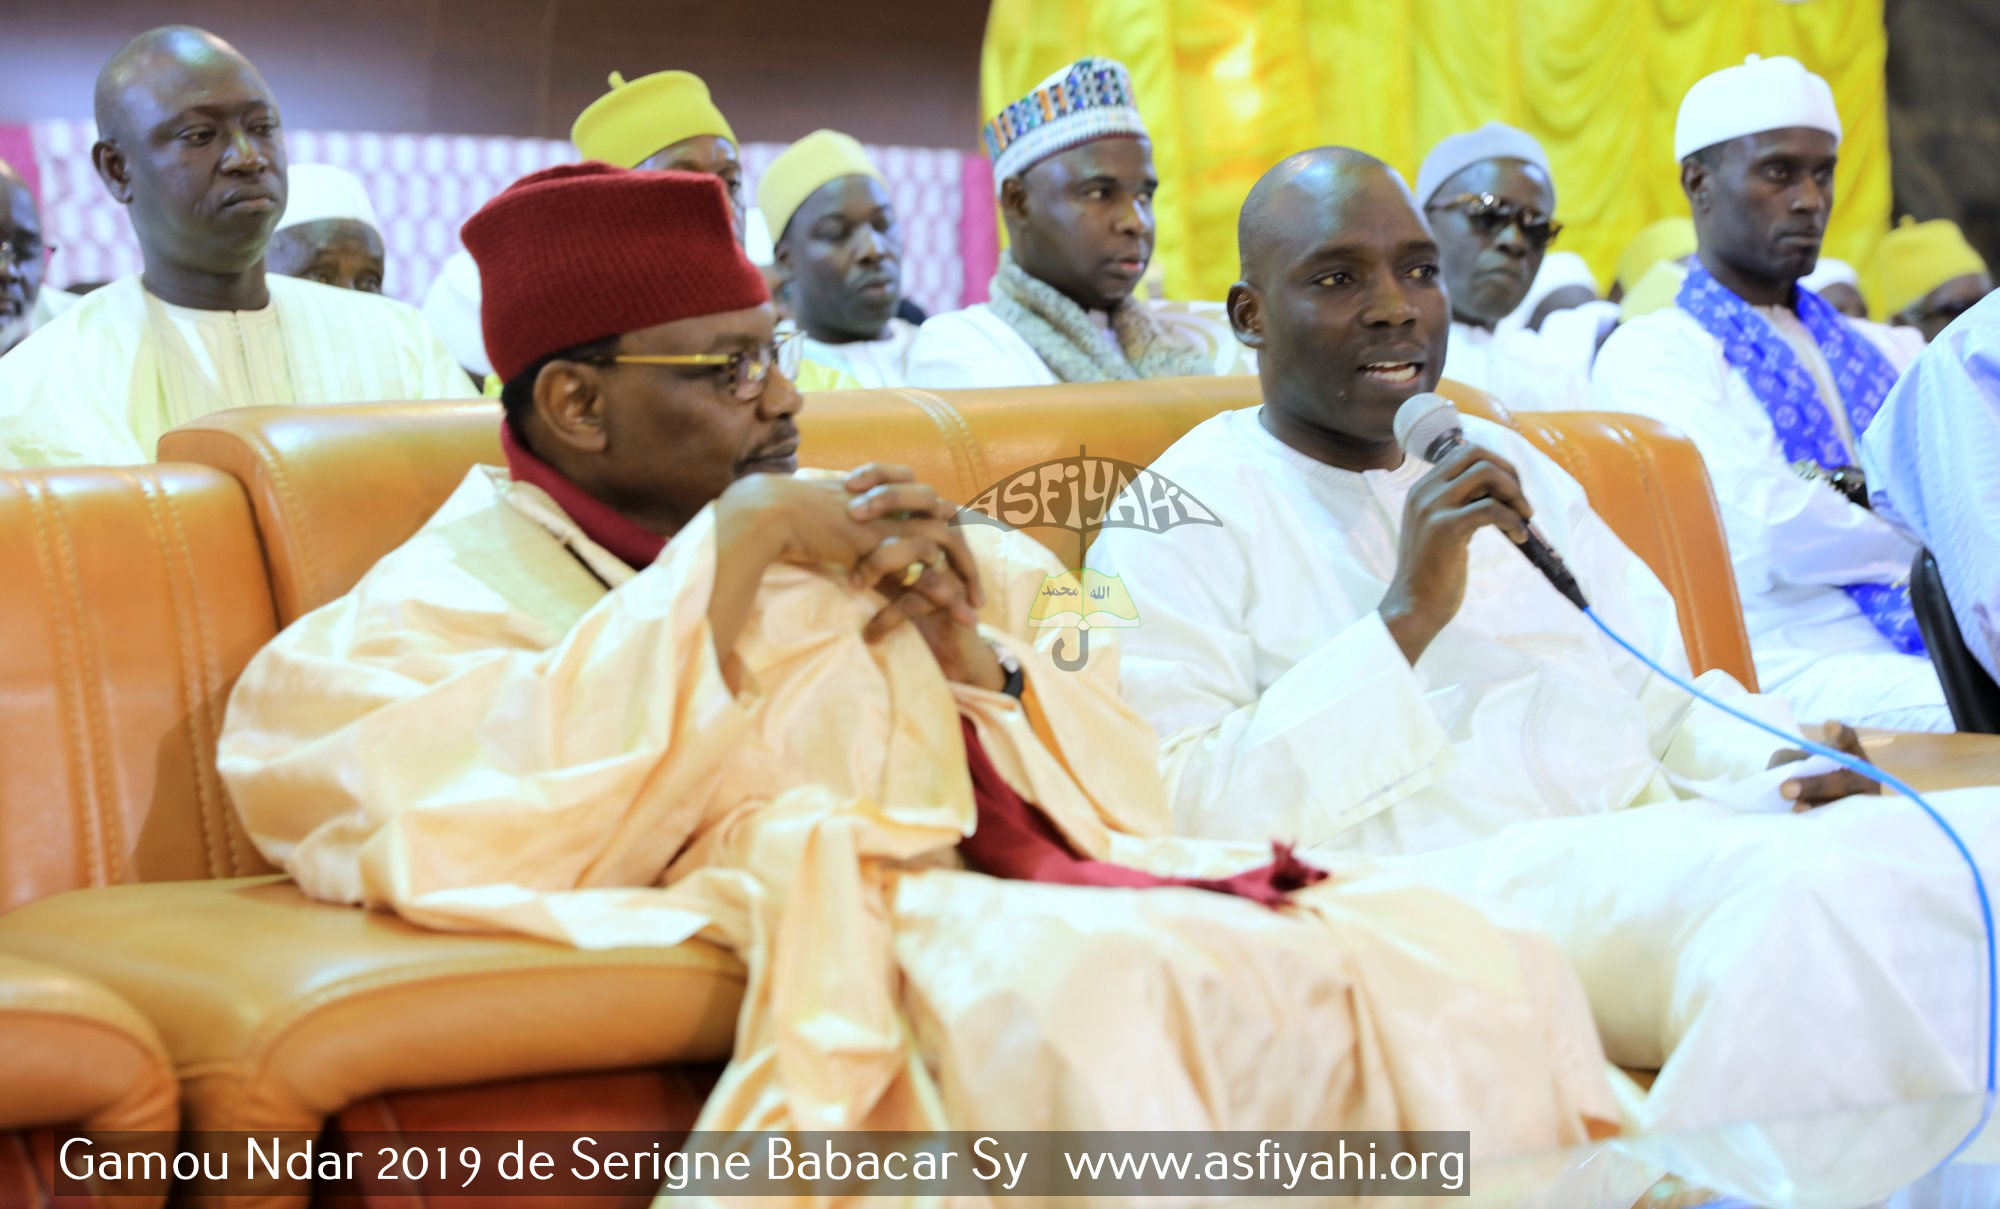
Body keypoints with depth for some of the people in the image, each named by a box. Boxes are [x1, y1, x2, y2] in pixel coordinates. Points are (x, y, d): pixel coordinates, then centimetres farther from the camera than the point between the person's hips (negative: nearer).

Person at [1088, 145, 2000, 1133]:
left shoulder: (1507, 468, 26)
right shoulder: (1177, 522, 4)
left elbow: (1666, 703, 27)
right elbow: (1181, 817, -9)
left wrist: (1777, 766, 4)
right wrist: (1405, 620, -14)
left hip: (1660, 839, 7)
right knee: (1813, 887, -33)